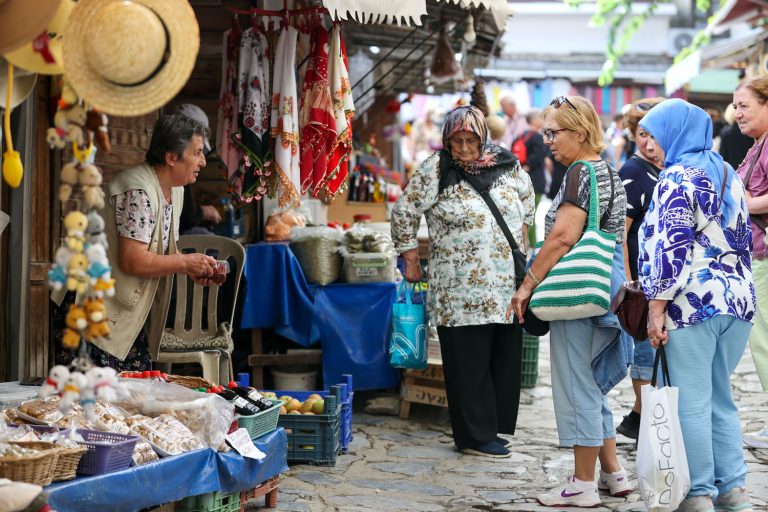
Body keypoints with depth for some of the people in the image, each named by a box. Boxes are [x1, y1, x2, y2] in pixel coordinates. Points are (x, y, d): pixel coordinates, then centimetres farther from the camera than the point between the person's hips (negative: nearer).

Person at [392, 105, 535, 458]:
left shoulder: (506, 165, 7)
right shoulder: (436, 171, -5)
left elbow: (526, 194, 27)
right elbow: (404, 213, 1)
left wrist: (521, 235, 23)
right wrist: (411, 262, 2)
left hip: (507, 286, 5)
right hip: (461, 292, -5)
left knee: (506, 359, 8)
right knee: (469, 364, -2)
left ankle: (496, 426, 19)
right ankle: (475, 437, 5)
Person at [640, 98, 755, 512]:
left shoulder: (677, 178, -8)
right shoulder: (728, 175, 16)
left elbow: (670, 249, -16)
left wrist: (656, 308, -16)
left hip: (693, 305, -8)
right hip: (737, 301, 8)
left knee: (693, 404, -2)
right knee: (721, 400, 14)